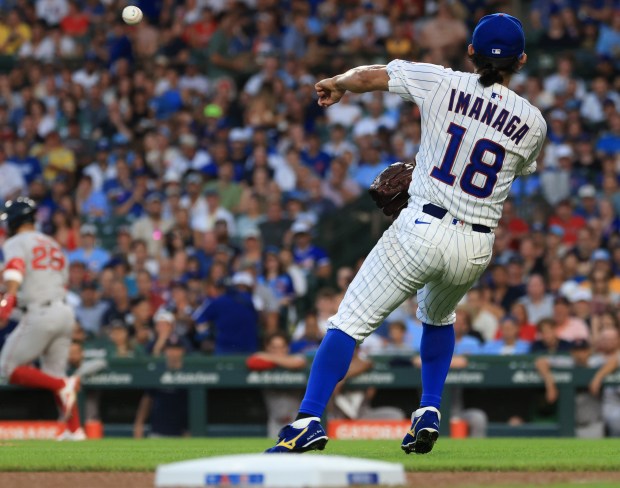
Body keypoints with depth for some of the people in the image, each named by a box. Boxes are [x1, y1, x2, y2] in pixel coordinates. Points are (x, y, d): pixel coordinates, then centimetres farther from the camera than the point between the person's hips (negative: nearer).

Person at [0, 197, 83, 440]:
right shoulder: (54, 245, 22)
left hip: (38, 314, -8)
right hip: (65, 312, 8)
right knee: (54, 373, 17)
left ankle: (63, 385, -15)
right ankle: (74, 429, 9)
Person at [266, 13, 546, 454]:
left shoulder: (442, 84, -4)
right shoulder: (533, 123, 2)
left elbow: (368, 77, 2)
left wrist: (337, 84, 24)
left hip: (420, 232, -4)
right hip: (477, 248, 4)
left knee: (351, 321, -1)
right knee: (438, 315, 34)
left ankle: (310, 419, -16)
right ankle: (430, 413, 21)